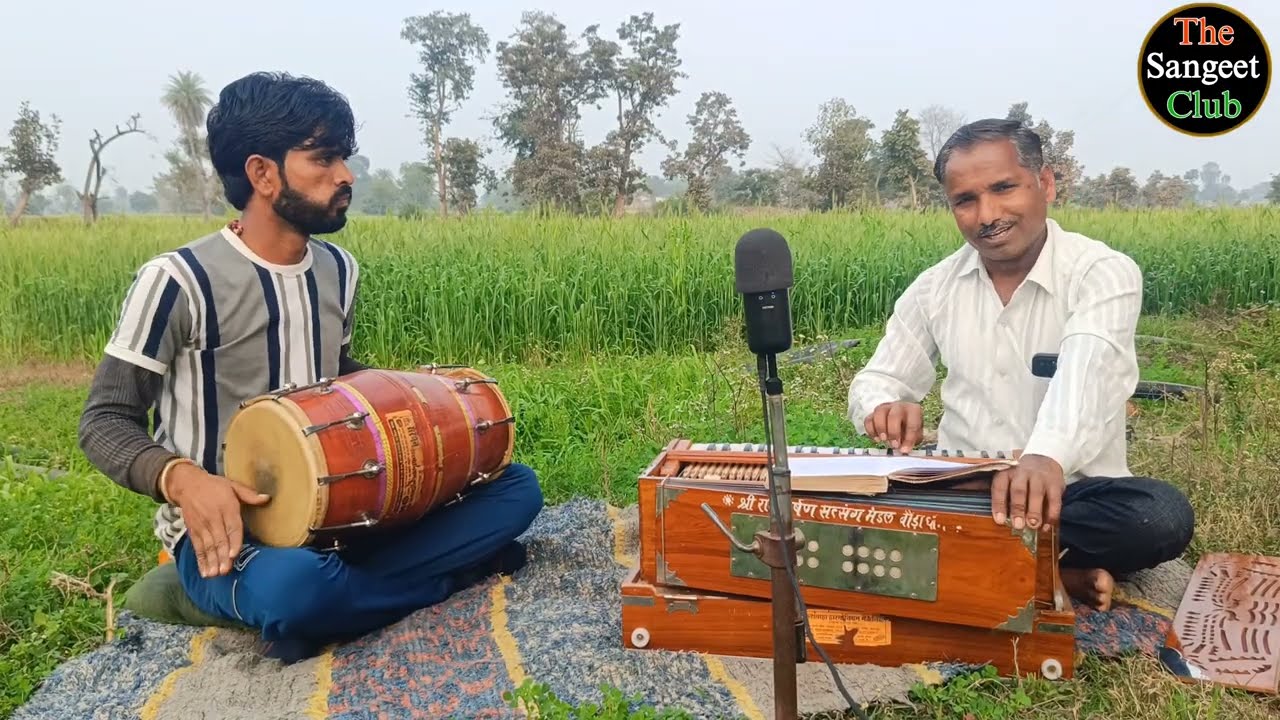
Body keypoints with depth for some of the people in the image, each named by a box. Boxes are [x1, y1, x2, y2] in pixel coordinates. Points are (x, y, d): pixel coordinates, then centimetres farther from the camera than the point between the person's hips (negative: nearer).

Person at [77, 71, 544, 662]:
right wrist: (181, 477, -28)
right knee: (293, 586, -41)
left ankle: (331, 586, -13)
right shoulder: (178, 281, -15)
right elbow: (104, 420, -8)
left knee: (518, 487, -5)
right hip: (223, 526, -5)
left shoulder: (338, 270, 4)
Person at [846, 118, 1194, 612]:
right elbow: (876, 381, 7)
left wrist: (1048, 459, -52)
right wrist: (885, 407, -21)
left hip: (1072, 493, -3)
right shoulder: (934, 287, 3)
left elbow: (1084, 372, -30)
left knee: (1163, 515, -33)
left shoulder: (1105, 274, -10)